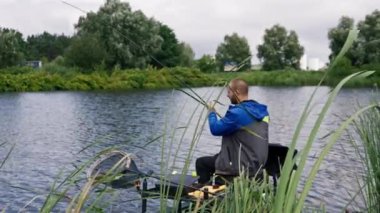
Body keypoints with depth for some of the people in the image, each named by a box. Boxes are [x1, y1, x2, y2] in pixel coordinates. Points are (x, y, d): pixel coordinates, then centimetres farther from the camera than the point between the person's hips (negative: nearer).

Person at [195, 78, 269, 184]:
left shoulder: (237, 112, -22)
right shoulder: (262, 111, 5)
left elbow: (215, 129, -17)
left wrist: (211, 113, 1)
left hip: (241, 167, -9)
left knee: (201, 162, 6)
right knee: (217, 156, 29)